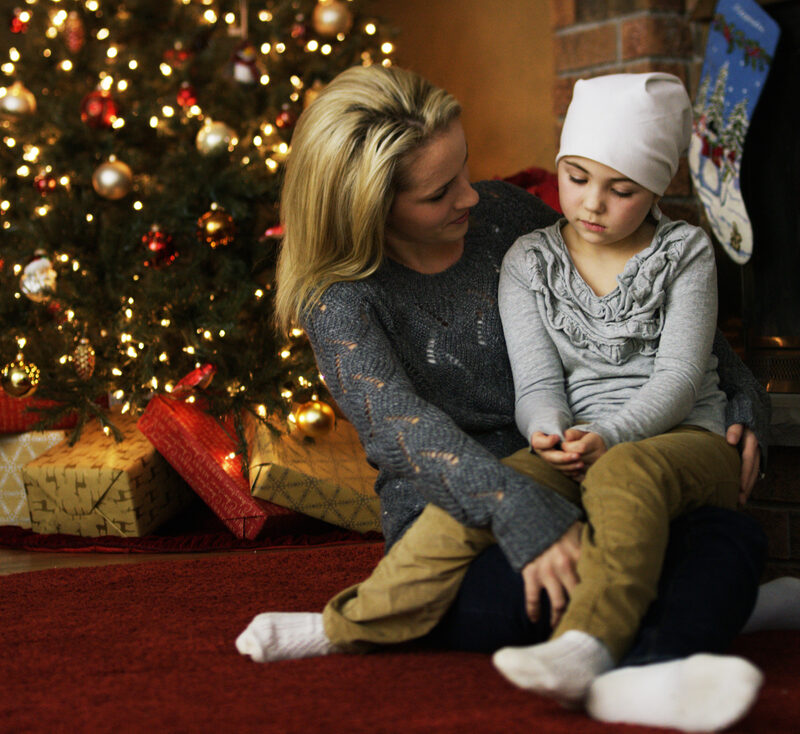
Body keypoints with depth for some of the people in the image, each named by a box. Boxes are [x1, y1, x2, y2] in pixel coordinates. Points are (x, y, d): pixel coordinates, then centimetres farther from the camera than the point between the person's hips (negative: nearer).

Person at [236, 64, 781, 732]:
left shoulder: (502, 215, 8)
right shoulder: (342, 300, -7)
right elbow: (400, 426, -25)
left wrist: (741, 394, 9)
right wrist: (522, 515, -41)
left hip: (561, 493, 6)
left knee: (731, 537, -25)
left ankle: (651, 676, -46)